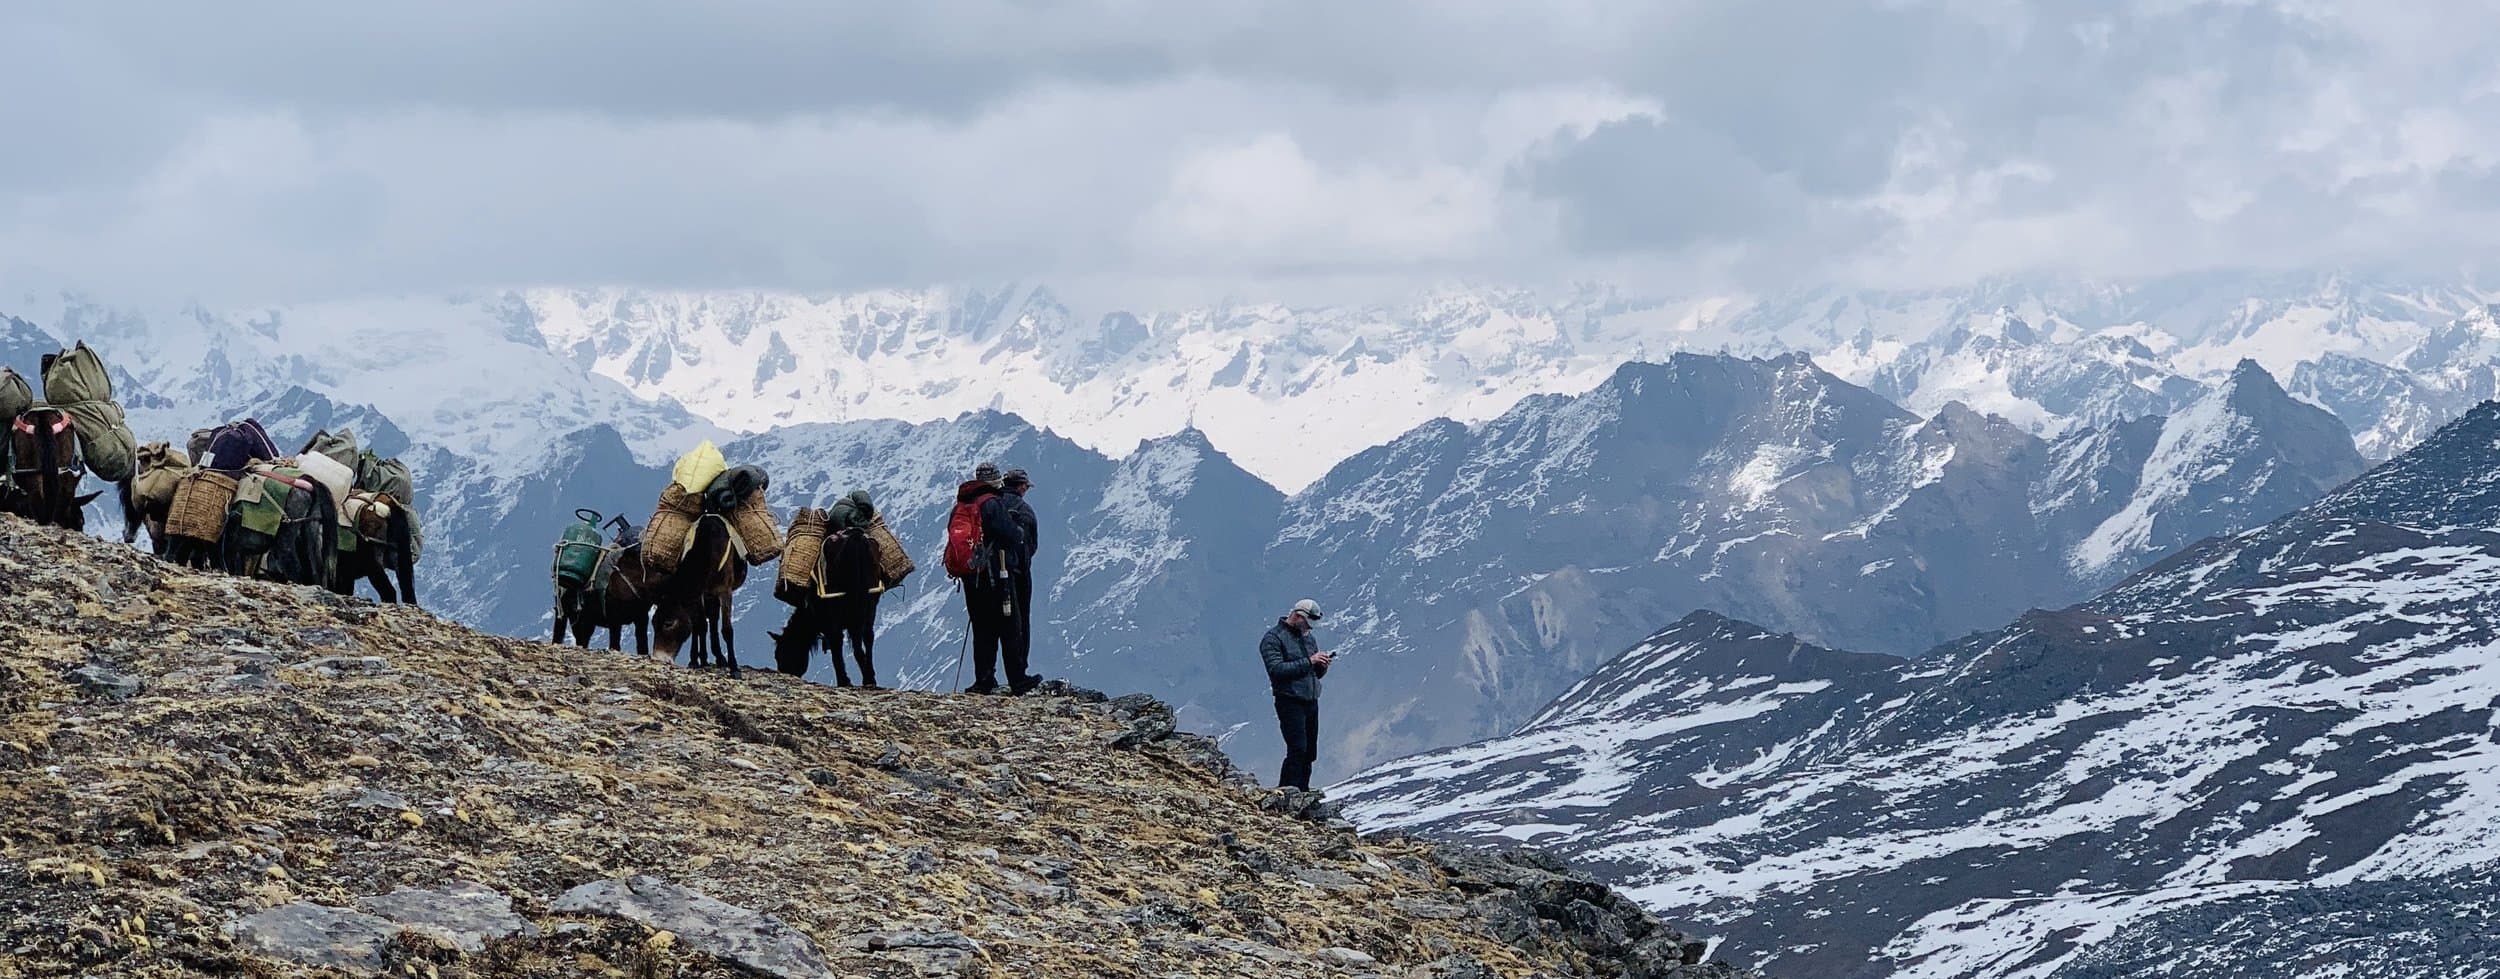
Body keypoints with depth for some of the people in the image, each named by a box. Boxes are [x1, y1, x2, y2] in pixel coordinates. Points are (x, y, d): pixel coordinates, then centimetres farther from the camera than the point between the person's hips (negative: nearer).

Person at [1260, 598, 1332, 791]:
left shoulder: (1309, 638, 18)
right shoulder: (1273, 638, -5)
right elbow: (1276, 669, -19)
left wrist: (1322, 665, -2)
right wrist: (1308, 662, -19)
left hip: (1311, 702, 8)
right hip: (1290, 701, -8)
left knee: (1310, 754, 5)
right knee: (1298, 751, -18)